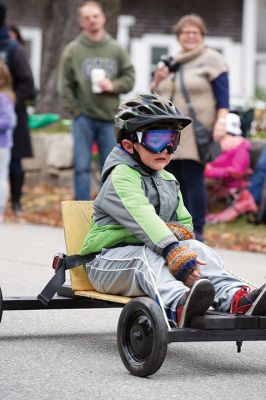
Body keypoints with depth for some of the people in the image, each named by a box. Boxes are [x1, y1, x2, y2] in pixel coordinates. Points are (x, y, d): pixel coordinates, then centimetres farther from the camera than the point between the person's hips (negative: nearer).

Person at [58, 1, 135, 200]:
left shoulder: (116, 49, 5)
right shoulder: (72, 50, -1)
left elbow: (129, 78, 6)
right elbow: (65, 85, -1)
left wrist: (113, 86, -12)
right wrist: (75, 110, -7)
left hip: (109, 118, 2)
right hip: (83, 118, -2)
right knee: (82, 167, -2)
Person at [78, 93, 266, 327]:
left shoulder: (168, 181, 20)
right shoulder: (121, 176, -11)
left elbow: (185, 224, 19)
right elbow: (142, 217, -27)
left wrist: (177, 232, -9)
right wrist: (175, 253, -41)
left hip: (152, 253, 6)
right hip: (110, 257, -6)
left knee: (196, 248, -21)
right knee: (148, 258, -38)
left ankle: (237, 299, -47)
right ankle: (179, 304, -70)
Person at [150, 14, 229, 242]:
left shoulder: (211, 60, 1)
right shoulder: (171, 63, 20)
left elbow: (223, 95, -6)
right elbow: (156, 94, 25)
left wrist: (221, 122, -18)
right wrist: (157, 81, 4)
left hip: (195, 135, -6)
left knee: (193, 180, -10)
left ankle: (197, 232, -6)